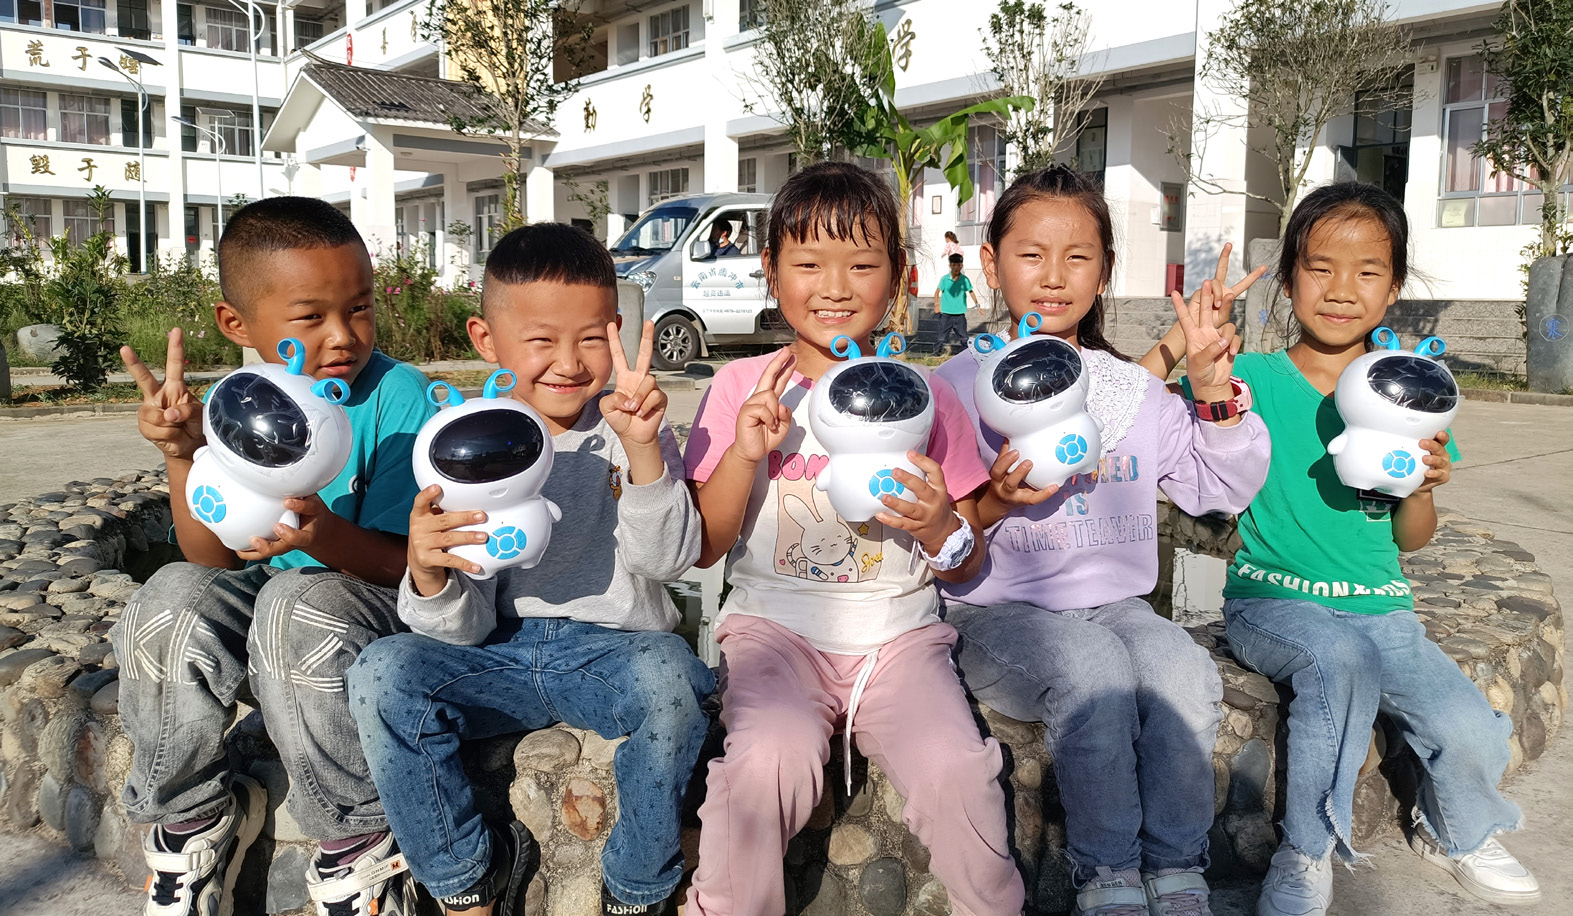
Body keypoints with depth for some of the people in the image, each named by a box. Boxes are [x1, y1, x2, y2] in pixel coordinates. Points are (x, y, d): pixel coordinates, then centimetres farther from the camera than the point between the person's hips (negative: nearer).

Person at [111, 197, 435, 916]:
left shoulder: (397, 397, -15)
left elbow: (407, 561, -18)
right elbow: (215, 560, -7)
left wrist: (322, 533, -38)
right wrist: (185, 453, -22)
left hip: (372, 602, -4)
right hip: (259, 592, 5)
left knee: (300, 603, -34)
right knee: (174, 598, -23)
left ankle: (358, 839, -13)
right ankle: (193, 814, 5)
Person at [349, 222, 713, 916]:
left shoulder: (628, 429, -1)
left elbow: (666, 561, -15)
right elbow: (466, 628, -3)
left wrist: (643, 449, -30)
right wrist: (429, 578, -27)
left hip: (611, 649, -2)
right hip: (502, 655, 2)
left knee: (668, 675, -34)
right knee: (382, 672, -23)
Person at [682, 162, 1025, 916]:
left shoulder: (923, 397, 6)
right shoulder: (742, 387, 4)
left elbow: (969, 567, 9)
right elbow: (700, 547, 3)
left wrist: (941, 528, -14)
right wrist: (744, 455, -11)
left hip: (899, 632, 1)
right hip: (774, 623, -1)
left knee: (956, 769, -25)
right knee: (770, 756, -30)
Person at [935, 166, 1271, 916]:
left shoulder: (1135, 391, 13)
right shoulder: (960, 385, 0)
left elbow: (1222, 489, 11)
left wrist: (1215, 398, -3)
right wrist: (994, 506, -23)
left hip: (1115, 601, 4)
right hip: (1001, 611, -3)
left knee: (1184, 671, -26)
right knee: (1093, 667, -33)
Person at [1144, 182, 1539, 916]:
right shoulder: (1252, 380, -4)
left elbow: (1412, 539, 12)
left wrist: (1423, 488, -8)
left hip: (1378, 608, 4)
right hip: (1272, 601, -4)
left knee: (1473, 737, -15)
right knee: (1341, 658, -35)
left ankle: (1455, 833, 23)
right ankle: (1308, 855, -13)